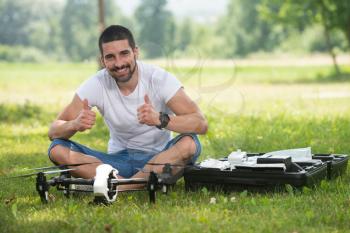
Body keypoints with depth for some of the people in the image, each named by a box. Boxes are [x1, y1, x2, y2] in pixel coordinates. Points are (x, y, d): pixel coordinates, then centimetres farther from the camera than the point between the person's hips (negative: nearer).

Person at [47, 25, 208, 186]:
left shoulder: (159, 78, -14)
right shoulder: (96, 84, -9)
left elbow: (201, 124, -24)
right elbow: (54, 132, -9)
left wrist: (160, 119, -42)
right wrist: (75, 124, -33)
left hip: (158, 159, -2)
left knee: (189, 144, -34)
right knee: (57, 149, -20)